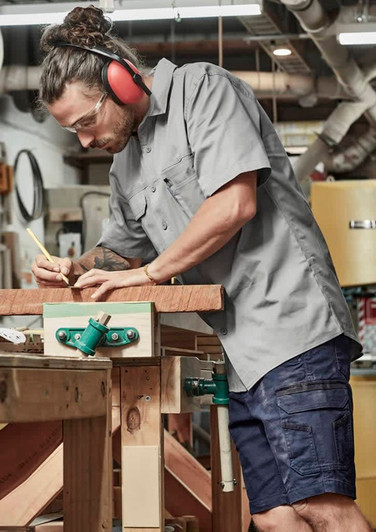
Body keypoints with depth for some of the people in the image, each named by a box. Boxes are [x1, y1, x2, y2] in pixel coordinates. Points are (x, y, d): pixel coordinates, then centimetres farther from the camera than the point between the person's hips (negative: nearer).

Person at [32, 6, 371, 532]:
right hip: (240, 351, 9)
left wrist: (149, 273, -4)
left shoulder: (202, 87, -2)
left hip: (289, 325, -8)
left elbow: (235, 204, -14)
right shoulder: (126, 161, 23)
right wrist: (78, 268, 13)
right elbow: (124, 248, 36)